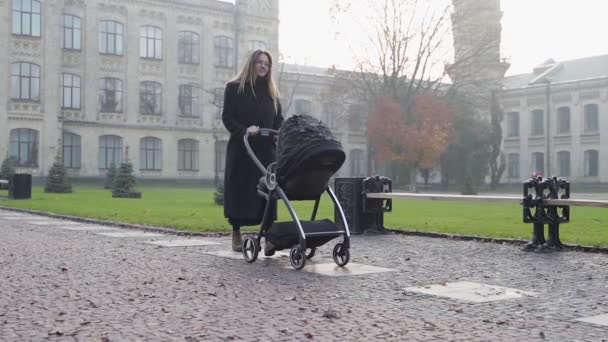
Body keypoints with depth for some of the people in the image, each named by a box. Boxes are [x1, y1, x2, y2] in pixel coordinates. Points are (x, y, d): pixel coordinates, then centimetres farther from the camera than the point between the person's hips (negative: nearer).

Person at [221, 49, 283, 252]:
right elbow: (227, 117, -3)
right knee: (240, 190, -1)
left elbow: (279, 119, 14)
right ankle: (236, 235, 9)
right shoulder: (234, 87, 5)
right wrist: (244, 130, -19)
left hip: (267, 150, 3)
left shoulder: (272, 91, 18)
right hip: (241, 149, -3)